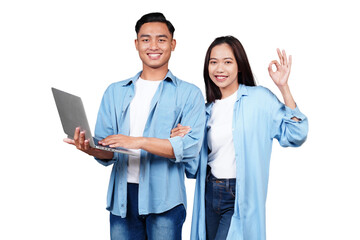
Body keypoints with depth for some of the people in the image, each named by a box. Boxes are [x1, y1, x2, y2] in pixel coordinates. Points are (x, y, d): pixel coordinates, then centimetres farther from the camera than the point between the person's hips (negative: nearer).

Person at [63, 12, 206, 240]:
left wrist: (138, 141, -20)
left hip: (164, 197, -3)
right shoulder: (115, 92, 14)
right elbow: (108, 152, 9)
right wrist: (91, 149, -15)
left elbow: (190, 146, -11)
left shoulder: (189, 93, 3)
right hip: (123, 196, 3)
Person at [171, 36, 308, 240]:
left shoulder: (259, 98, -5)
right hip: (210, 193, 6)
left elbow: (295, 136, -15)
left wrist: (284, 87, -18)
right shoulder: (209, 108, 10)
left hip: (241, 198, -5)